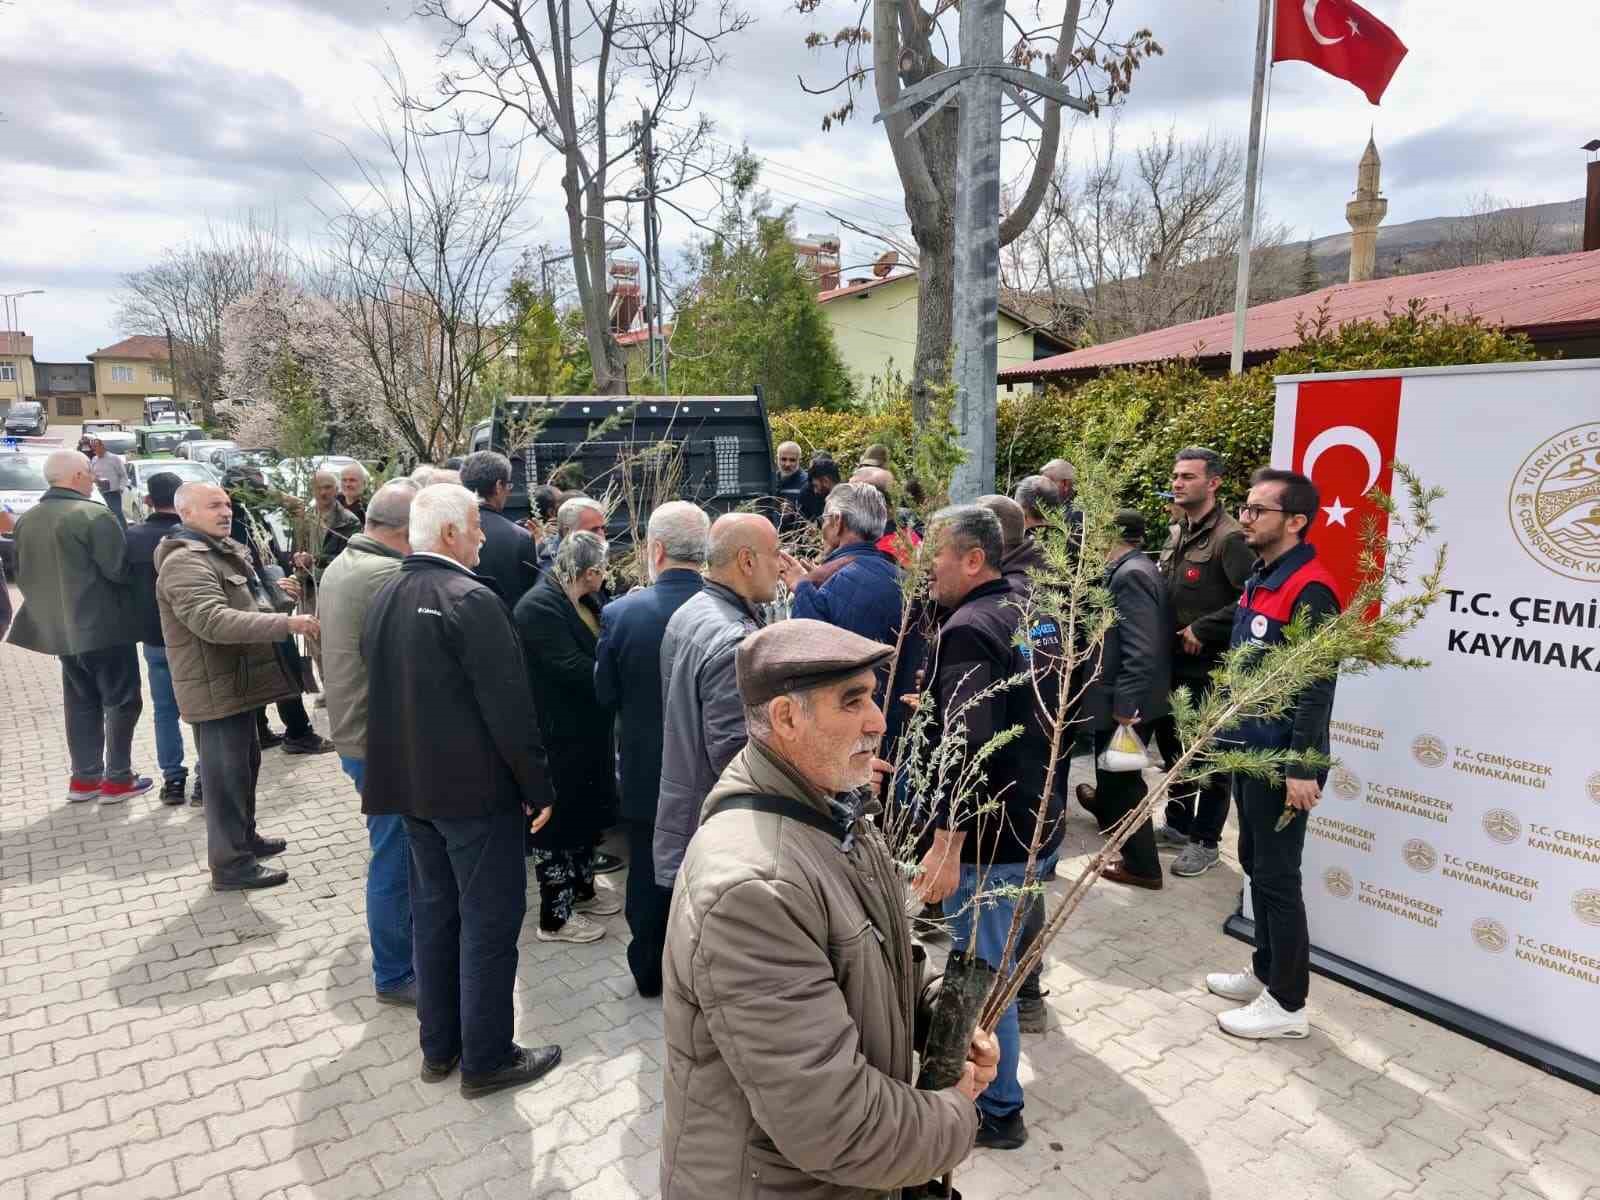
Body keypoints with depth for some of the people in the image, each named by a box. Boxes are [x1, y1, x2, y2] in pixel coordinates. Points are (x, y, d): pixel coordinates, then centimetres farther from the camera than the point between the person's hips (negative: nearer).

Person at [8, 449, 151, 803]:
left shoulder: (26, 520, 8)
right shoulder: (94, 515, -18)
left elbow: (22, 574, 15)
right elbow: (118, 569, -20)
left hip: (60, 627, 8)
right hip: (104, 627, -8)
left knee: (80, 703, 16)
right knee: (121, 701, 3)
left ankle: (84, 777, 20)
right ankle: (118, 778, 6)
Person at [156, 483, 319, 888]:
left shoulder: (224, 552, 15)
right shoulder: (185, 563, -20)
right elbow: (214, 621, -34)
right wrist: (287, 624, -39)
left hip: (237, 682, 10)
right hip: (216, 688, -10)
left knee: (245, 763, 22)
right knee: (226, 774, -2)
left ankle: (245, 837, 37)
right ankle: (231, 865, 7)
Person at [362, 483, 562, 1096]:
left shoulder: (384, 598, 6)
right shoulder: (471, 600, -20)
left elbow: (383, 687, 14)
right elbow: (509, 706, -21)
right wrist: (537, 787, -12)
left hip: (409, 782, 9)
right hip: (474, 787, -8)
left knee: (434, 909, 18)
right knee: (490, 919, 4)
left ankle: (438, 1047, 30)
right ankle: (486, 1059, 15)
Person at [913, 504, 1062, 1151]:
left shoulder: (968, 630, -20)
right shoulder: (1020, 614, 9)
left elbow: (968, 746, -29)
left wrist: (947, 843, -30)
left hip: (987, 836, -9)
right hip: (1034, 823, 9)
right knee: (1004, 955, 26)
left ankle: (998, 1110, 19)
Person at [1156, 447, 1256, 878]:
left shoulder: (1229, 538, -16)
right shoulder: (1176, 533, 11)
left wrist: (1202, 629, -19)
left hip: (1209, 666, -8)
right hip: (1172, 661, 9)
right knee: (1172, 742, 19)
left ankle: (1206, 842, 17)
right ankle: (1178, 822, 36)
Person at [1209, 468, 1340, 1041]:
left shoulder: (1309, 589, -18)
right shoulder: (1259, 579, 11)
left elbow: (1316, 687, -22)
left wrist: (1303, 768, -23)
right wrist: (1228, 731, 19)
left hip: (1280, 759, -9)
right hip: (1250, 751, 9)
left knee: (1277, 877, 1)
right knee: (1255, 864, 18)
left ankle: (1288, 1003, 14)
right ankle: (1266, 972, 34)